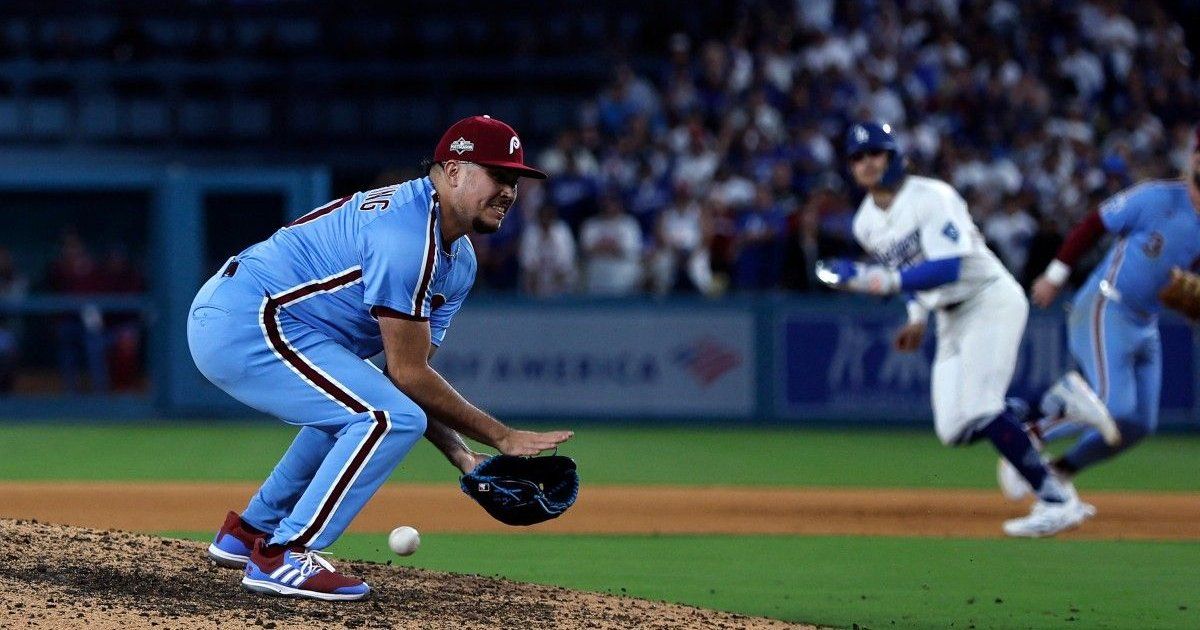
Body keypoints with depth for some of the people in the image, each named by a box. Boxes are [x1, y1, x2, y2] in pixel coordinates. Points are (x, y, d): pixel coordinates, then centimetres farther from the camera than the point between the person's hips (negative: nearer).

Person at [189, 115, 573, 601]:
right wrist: (502, 437, -13)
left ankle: (251, 532, 33)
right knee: (390, 419, -17)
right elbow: (408, 376, -18)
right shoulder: (407, 235, -20)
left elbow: (408, 378, 9)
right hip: (247, 325, -11)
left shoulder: (459, 262, 12)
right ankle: (282, 557, -14)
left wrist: (463, 457, -3)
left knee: (355, 406, 30)